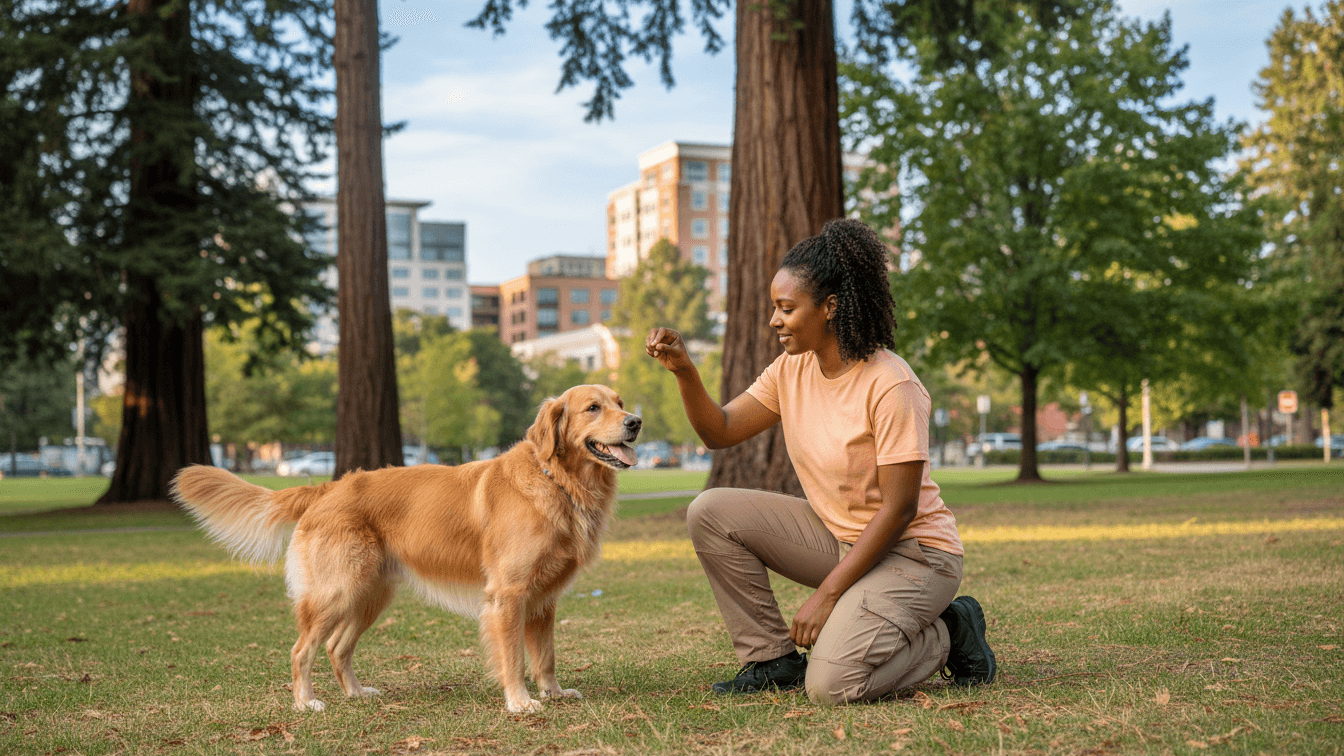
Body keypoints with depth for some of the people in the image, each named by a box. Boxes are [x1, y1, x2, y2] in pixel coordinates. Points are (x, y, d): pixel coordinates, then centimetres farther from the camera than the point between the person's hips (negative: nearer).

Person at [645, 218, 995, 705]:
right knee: (710, 512, -9)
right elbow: (720, 431, 2)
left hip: (911, 551, -7)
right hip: (836, 536, 7)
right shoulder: (791, 370, 0)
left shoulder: (891, 386, -23)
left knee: (831, 685, -27)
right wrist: (684, 370, -16)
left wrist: (827, 594, -22)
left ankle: (946, 635, 2)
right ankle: (772, 659, 2)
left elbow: (899, 508, -22)